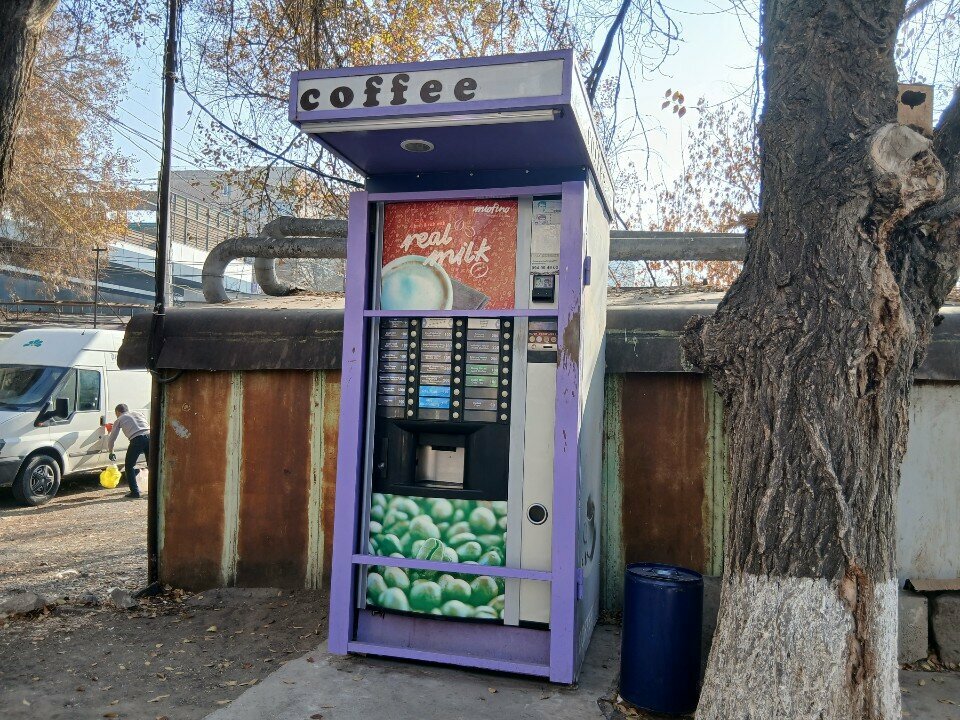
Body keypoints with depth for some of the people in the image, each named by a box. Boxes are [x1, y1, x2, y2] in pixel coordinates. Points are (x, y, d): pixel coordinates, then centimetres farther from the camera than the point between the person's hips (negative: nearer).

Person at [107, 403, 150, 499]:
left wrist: (111, 452, 42)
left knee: (129, 466, 13)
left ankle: (135, 491, 9)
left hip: (137, 439, -4)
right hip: (149, 435, 4)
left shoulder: (119, 419, 21)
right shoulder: (138, 413, 31)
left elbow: (111, 439, 25)